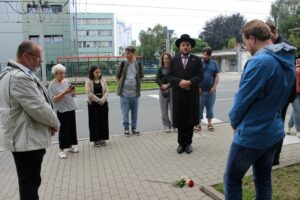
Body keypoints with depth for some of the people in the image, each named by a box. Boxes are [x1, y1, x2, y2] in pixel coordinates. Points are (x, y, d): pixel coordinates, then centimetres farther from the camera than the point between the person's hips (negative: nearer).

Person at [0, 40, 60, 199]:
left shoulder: (13, 73, 12)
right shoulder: (20, 77, -22)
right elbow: (38, 108, -24)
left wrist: (50, 123, 6)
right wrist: (55, 123, -6)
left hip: (23, 136, 10)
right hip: (27, 138, -10)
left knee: (28, 180, 22)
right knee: (30, 182, 3)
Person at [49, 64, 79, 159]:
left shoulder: (66, 81, 7)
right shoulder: (52, 84, -8)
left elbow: (73, 95, 11)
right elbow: (54, 99, -16)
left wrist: (72, 91, -11)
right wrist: (64, 92, -24)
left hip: (71, 108, 6)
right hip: (62, 110, -6)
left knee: (72, 127, 11)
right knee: (63, 128, -2)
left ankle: (70, 145, 26)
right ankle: (61, 149, 10)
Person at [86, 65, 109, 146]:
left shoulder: (103, 80, 5)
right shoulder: (88, 81, -5)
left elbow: (106, 91, 0)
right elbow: (89, 93, -12)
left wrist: (102, 100, -14)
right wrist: (98, 100, -15)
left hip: (103, 103, 3)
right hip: (93, 104, -3)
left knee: (103, 121, 7)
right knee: (95, 122, 3)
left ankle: (102, 138, 19)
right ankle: (96, 139, 13)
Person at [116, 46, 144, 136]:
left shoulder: (138, 64, 0)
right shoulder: (123, 64, -3)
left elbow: (141, 76, 14)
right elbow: (117, 76, 8)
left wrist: (136, 83, 6)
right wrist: (122, 83, 2)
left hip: (135, 92, 1)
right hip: (124, 92, -1)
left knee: (134, 112, 10)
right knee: (125, 112, 4)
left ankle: (134, 128, 24)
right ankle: (126, 128, 17)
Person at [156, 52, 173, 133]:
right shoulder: (160, 69, 10)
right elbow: (157, 79, -1)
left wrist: (168, 85, -17)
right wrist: (162, 85, -18)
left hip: (172, 89, -2)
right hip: (162, 90, 2)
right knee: (164, 110, 3)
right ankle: (167, 126, 14)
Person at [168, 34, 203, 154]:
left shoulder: (197, 60, 7)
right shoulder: (174, 60, 10)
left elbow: (200, 76, -2)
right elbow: (170, 76, 2)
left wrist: (189, 82, -18)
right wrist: (180, 82, -15)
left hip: (192, 94, 0)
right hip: (178, 95, 1)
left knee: (190, 120, 5)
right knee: (180, 120, 5)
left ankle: (188, 143, 18)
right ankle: (181, 143, 17)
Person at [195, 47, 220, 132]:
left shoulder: (214, 63, 7)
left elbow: (217, 76, 3)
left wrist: (214, 87, -6)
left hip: (211, 90, 2)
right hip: (200, 90, -2)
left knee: (210, 108, 9)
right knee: (199, 107, 2)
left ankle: (209, 124, 19)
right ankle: (198, 124, 9)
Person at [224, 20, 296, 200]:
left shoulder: (259, 61, -22)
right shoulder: (288, 60, 6)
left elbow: (242, 99, -18)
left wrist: (234, 122, 0)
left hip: (252, 134, -8)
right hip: (274, 132, 9)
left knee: (232, 181, 7)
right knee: (264, 180, 21)